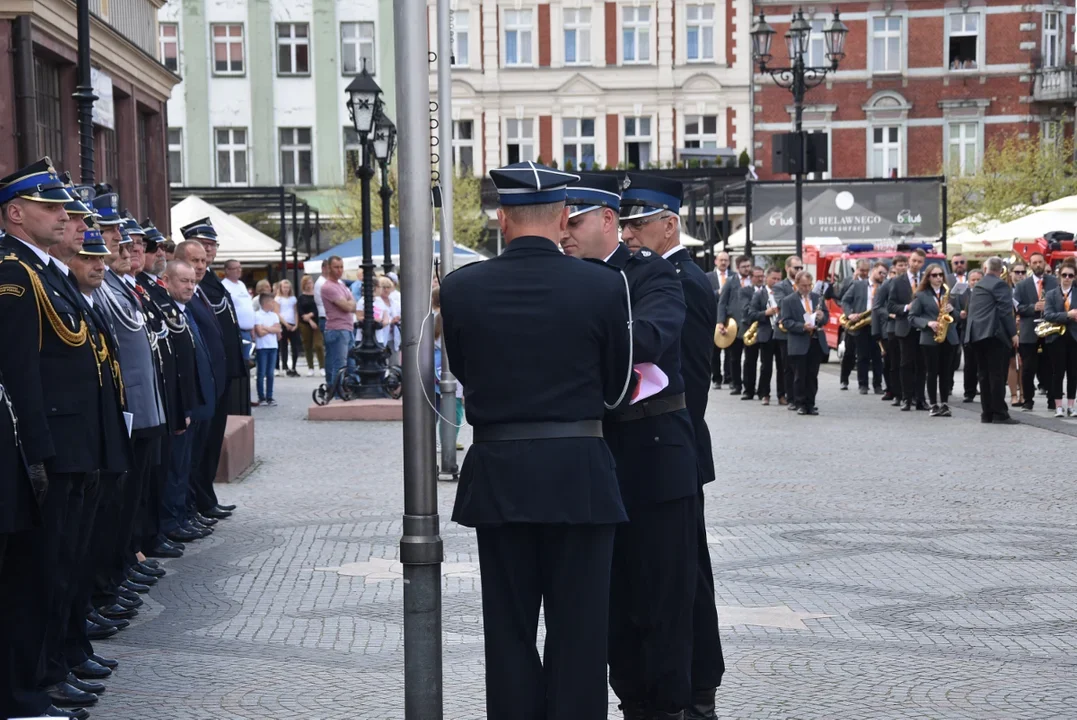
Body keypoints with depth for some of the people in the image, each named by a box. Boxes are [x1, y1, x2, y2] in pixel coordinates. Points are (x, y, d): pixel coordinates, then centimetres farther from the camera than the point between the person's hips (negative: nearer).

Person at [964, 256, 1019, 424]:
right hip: (994, 334, -7)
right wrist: (1013, 333, -10)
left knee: (984, 376, 9)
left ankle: (987, 413, 9)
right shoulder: (999, 284, -6)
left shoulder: (977, 286, 19)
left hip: (977, 335, 7)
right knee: (997, 375, -7)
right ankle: (1000, 414, -8)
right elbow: (1006, 310, -12)